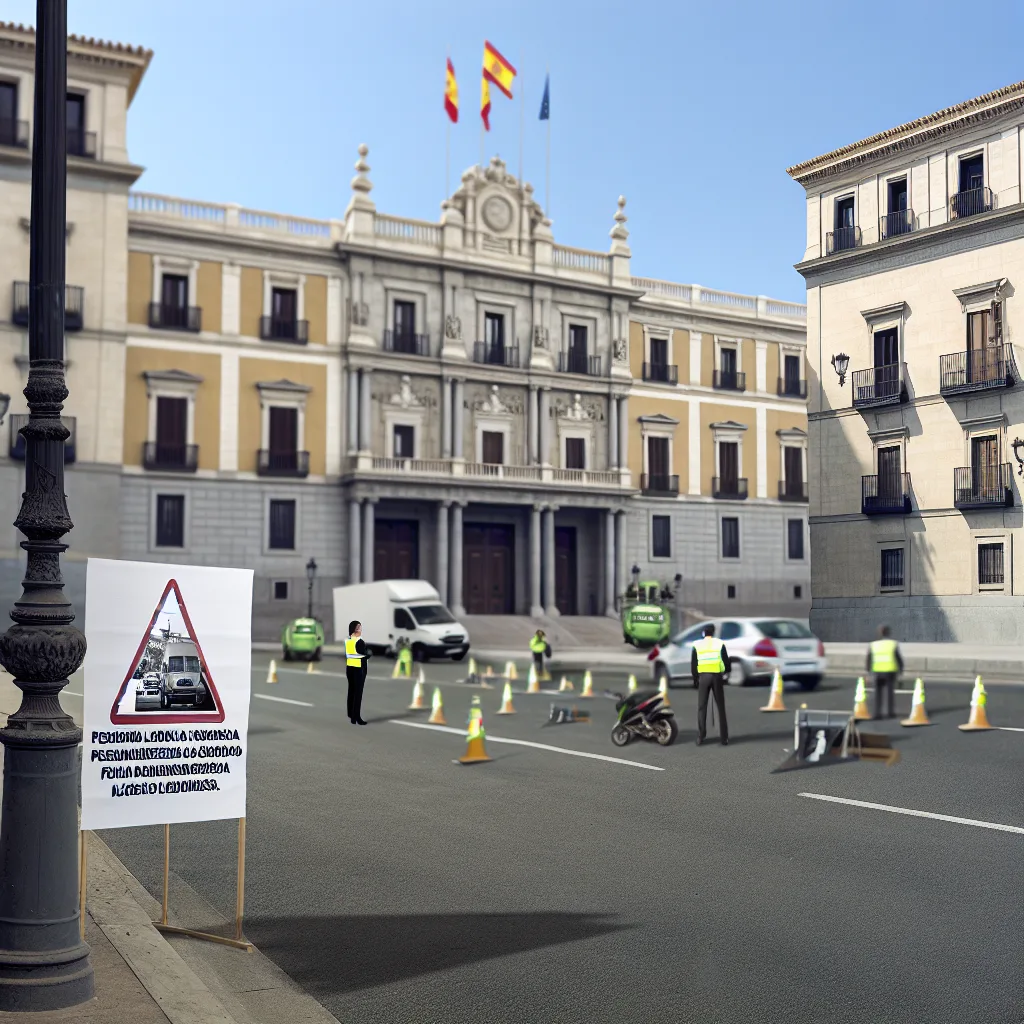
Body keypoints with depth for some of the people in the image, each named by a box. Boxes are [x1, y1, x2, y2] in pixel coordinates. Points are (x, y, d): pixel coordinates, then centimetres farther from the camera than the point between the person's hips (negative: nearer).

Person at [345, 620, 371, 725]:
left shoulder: (347, 641, 3)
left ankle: (351, 715, 23)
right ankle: (356, 718, -5)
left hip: (349, 667, 7)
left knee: (351, 690, 15)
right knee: (358, 692, -4)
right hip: (359, 668, -7)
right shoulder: (360, 642, -17)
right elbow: (366, 655, -12)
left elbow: (345, 654, 8)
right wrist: (369, 652, 6)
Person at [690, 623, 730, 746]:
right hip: (717, 676, 0)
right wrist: (725, 673, 20)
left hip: (703, 677, 0)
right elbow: (726, 661, 1)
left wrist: (695, 679, 14)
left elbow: (693, 664, 3)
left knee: (702, 707, 6)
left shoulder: (697, 645, 3)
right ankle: (724, 738, 3)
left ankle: (700, 737, 0)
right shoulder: (719, 643, 1)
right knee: (720, 707, 6)